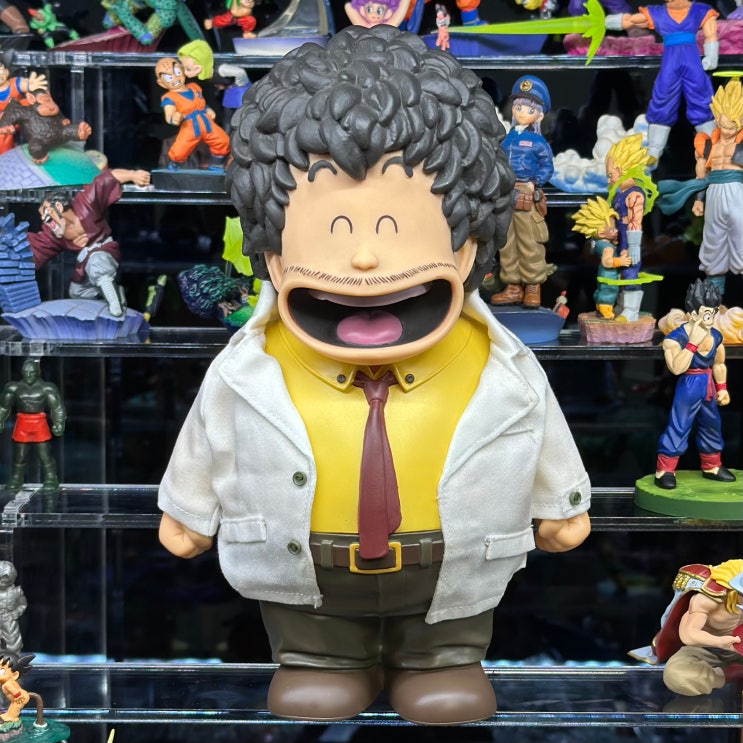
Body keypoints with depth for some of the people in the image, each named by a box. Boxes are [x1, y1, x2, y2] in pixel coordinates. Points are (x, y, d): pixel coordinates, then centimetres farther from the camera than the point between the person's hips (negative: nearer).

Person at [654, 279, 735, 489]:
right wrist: (693, 343, -32)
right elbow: (677, 368, -33)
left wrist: (722, 388, 11)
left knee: (712, 427, 18)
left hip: (708, 388, 7)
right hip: (688, 388, -7)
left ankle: (712, 467, 35)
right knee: (678, 429, -6)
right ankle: (664, 471, 2)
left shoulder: (716, 336, 1)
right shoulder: (675, 338, -20)